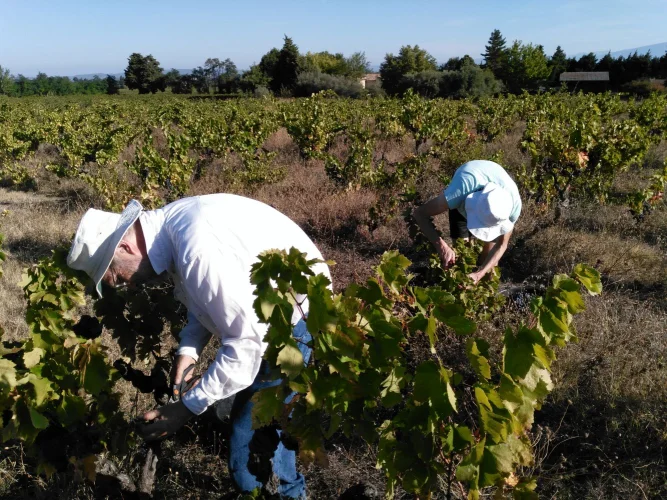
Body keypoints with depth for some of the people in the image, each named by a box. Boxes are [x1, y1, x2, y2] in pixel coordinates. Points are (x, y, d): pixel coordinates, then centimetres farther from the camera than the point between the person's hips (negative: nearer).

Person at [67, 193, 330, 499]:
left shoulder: (198, 248, -33)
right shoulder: (170, 227, -1)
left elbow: (245, 342, -30)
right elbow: (208, 297, 14)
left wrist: (188, 406, -21)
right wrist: (189, 348, -2)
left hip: (295, 311, -9)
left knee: (252, 442, -6)